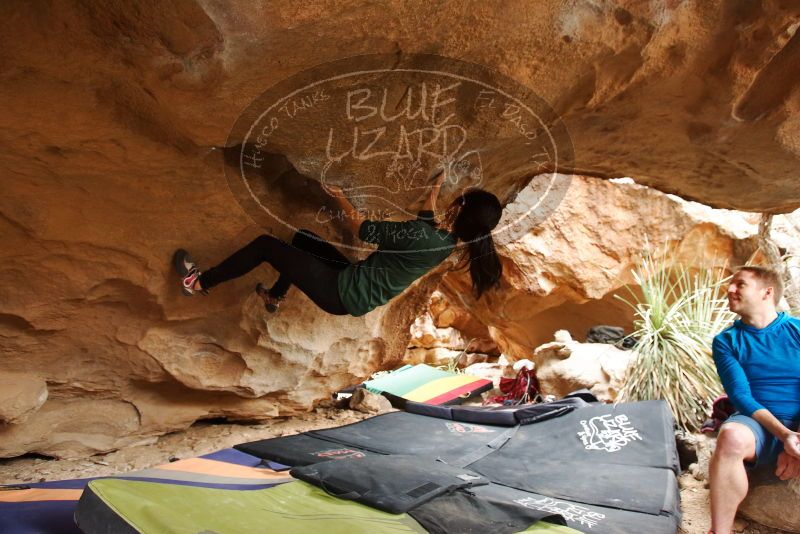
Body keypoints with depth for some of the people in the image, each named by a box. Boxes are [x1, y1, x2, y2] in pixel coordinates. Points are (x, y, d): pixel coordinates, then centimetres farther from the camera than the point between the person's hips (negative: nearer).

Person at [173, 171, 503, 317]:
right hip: (356, 293, 9)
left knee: (266, 245, -3)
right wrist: (436, 188, 37)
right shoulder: (448, 240, -1)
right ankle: (275, 297, 40)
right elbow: (429, 218, 24)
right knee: (303, 237, 26)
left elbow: (363, 229, -18)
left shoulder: (421, 235, -27)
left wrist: (341, 199, -3)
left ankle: (199, 284, 13)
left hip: (343, 293, -9)